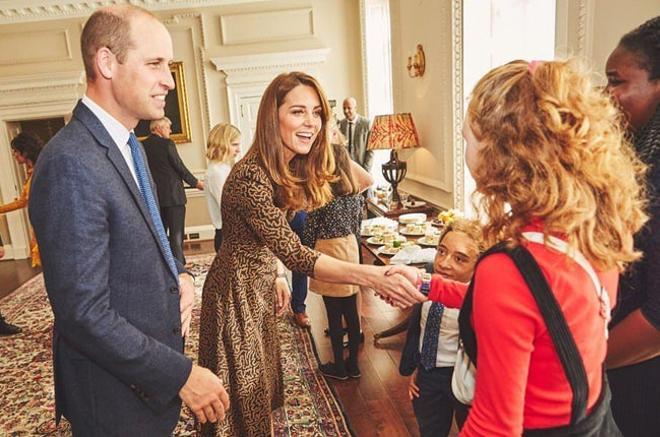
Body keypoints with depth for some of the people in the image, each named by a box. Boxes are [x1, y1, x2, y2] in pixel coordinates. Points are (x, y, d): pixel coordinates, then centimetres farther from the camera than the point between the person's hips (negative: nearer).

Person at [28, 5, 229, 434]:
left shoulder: (130, 146, 4)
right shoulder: (71, 164, -26)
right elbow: (83, 312, -27)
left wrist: (179, 275, -4)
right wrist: (182, 374, -21)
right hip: (117, 397, -8)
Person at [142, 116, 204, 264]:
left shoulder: (142, 146, 5)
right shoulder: (167, 144, -11)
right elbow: (180, 168, -8)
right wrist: (196, 183, 4)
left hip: (155, 196, 6)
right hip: (173, 195, -6)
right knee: (176, 235, -1)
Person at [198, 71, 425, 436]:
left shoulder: (290, 170, -1)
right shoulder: (250, 178, -31)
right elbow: (295, 254, -38)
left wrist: (276, 276, 8)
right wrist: (373, 276, -46)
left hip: (261, 287, 8)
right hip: (236, 293, -8)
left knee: (262, 387, 25)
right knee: (244, 400, 12)